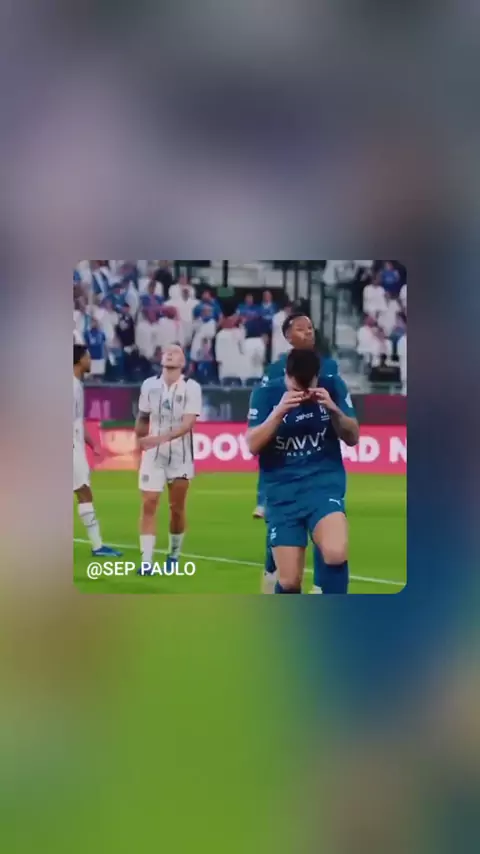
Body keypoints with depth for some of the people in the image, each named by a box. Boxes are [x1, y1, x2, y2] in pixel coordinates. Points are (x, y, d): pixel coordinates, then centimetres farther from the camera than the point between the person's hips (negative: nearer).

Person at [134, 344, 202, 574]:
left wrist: (161, 437, -32)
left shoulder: (191, 387, -9)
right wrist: (140, 441, 16)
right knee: (148, 504, -9)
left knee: (177, 508, 8)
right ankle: (146, 561, -11)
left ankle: (174, 555, 27)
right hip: (153, 454, 1)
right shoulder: (149, 385, 1)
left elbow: (188, 423, -20)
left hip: (180, 455, -1)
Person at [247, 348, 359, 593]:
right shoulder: (266, 394, -5)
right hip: (283, 492, 0)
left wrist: (333, 409, -18)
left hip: (325, 483, 0)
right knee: (289, 581, -2)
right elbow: (253, 445, -11)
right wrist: (279, 411, -24)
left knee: (336, 554, -29)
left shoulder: (333, 387, -2)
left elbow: (353, 437, 0)